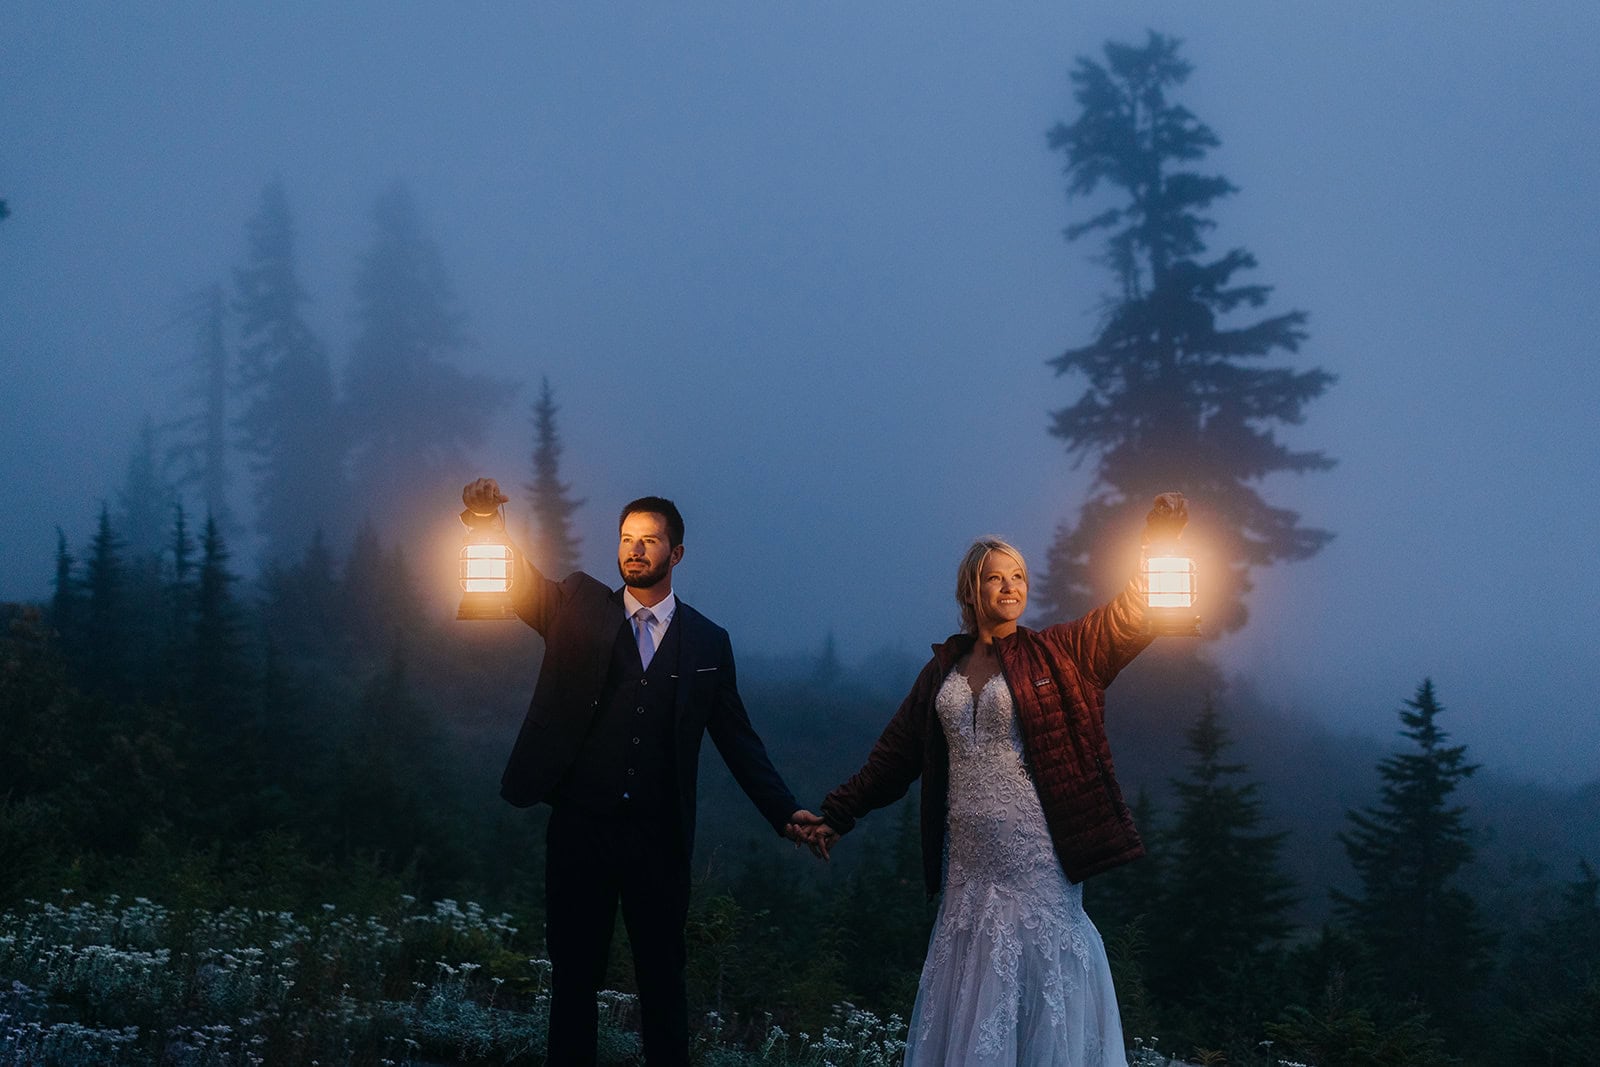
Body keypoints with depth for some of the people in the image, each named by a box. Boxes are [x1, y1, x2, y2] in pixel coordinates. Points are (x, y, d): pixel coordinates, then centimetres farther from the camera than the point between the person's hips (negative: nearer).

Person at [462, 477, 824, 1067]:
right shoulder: (579, 609, 6)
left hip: (659, 837, 0)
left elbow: (738, 739, 9)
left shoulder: (707, 641, 7)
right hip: (579, 826, 0)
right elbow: (523, 586, -10)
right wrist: (487, 523, -30)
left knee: (663, 979, 6)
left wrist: (784, 811, -2)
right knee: (574, 975, 7)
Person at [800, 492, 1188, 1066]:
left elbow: (1128, 618, -10)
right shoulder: (943, 669, 12)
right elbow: (895, 754, 16)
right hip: (970, 866, 4)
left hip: (1037, 862, -4)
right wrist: (836, 814, 15)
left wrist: (1160, 538, -24)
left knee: (1045, 993, -3)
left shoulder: (1059, 653, 2)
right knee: (970, 1011, 7)